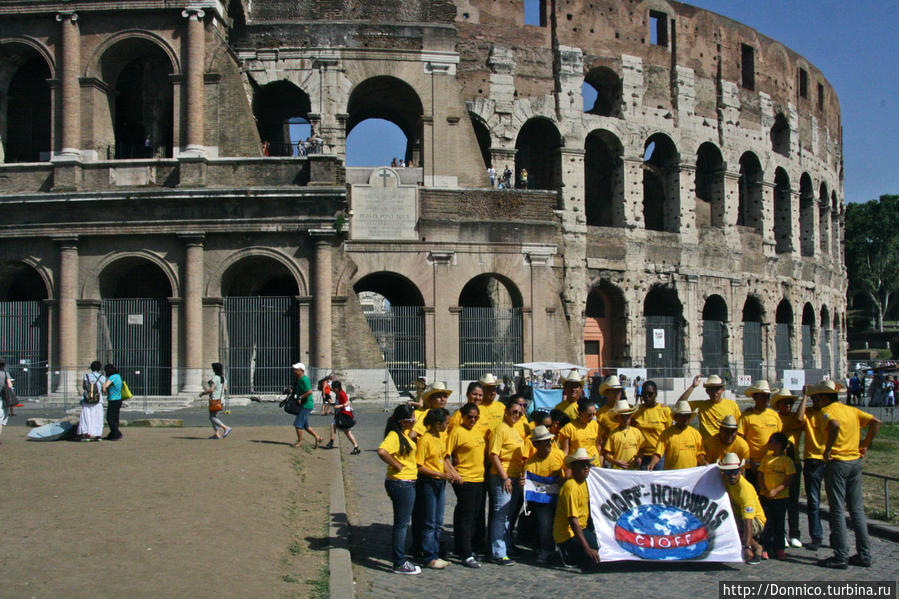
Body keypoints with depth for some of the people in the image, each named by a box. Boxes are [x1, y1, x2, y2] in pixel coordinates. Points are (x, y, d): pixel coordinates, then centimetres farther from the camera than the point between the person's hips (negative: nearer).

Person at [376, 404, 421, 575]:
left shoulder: (405, 433, 11)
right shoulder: (394, 435, -18)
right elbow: (382, 451, -36)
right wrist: (397, 465, -25)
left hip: (408, 484, 10)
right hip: (400, 483, -10)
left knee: (402, 523, 16)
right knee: (402, 524, -2)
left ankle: (400, 560, 25)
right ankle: (400, 564, 5)